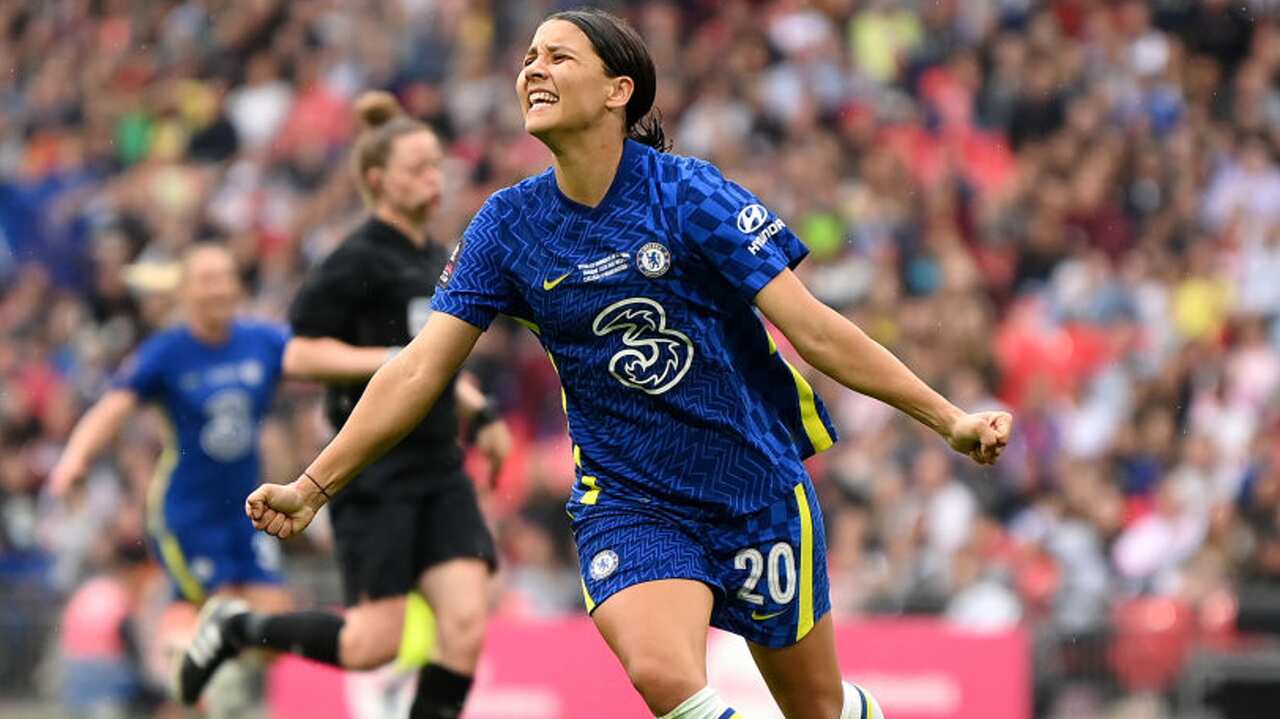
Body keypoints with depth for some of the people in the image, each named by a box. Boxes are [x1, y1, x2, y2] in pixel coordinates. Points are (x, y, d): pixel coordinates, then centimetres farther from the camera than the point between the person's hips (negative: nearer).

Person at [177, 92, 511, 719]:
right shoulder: (360, 261, -10)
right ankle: (238, 629, 17)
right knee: (377, 642, -6)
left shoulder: (437, 260, 15)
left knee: (466, 626, -9)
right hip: (376, 472, -7)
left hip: (439, 467, 7)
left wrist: (480, 414, 15)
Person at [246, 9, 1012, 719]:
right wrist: (312, 487, -3)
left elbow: (813, 328, -12)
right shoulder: (508, 224, -2)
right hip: (627, 503, 1)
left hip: (757, 489, -1)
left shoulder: (690, 193, -12)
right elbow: (421, 369, 0)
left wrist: (949, 418, -17)